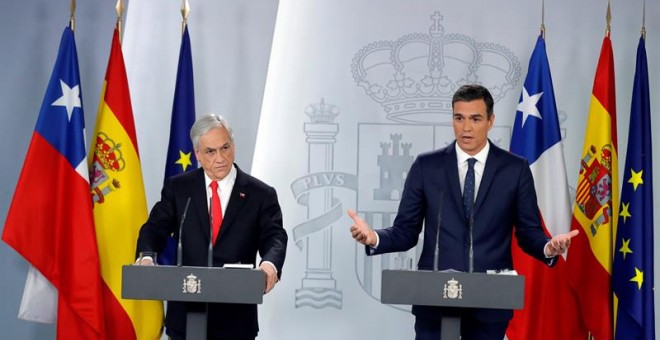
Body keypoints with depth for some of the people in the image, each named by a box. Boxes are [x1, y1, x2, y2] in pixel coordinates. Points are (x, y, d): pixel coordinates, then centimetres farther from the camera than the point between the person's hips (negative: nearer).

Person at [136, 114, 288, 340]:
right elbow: (156, 228, -2)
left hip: (236, 319, -1)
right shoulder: (177, 187, 5)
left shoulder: (261, 194, 1)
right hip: (185, 313, 1)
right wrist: (146, 257, -26)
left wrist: (270, 264, -34)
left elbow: (274, 238, -10)